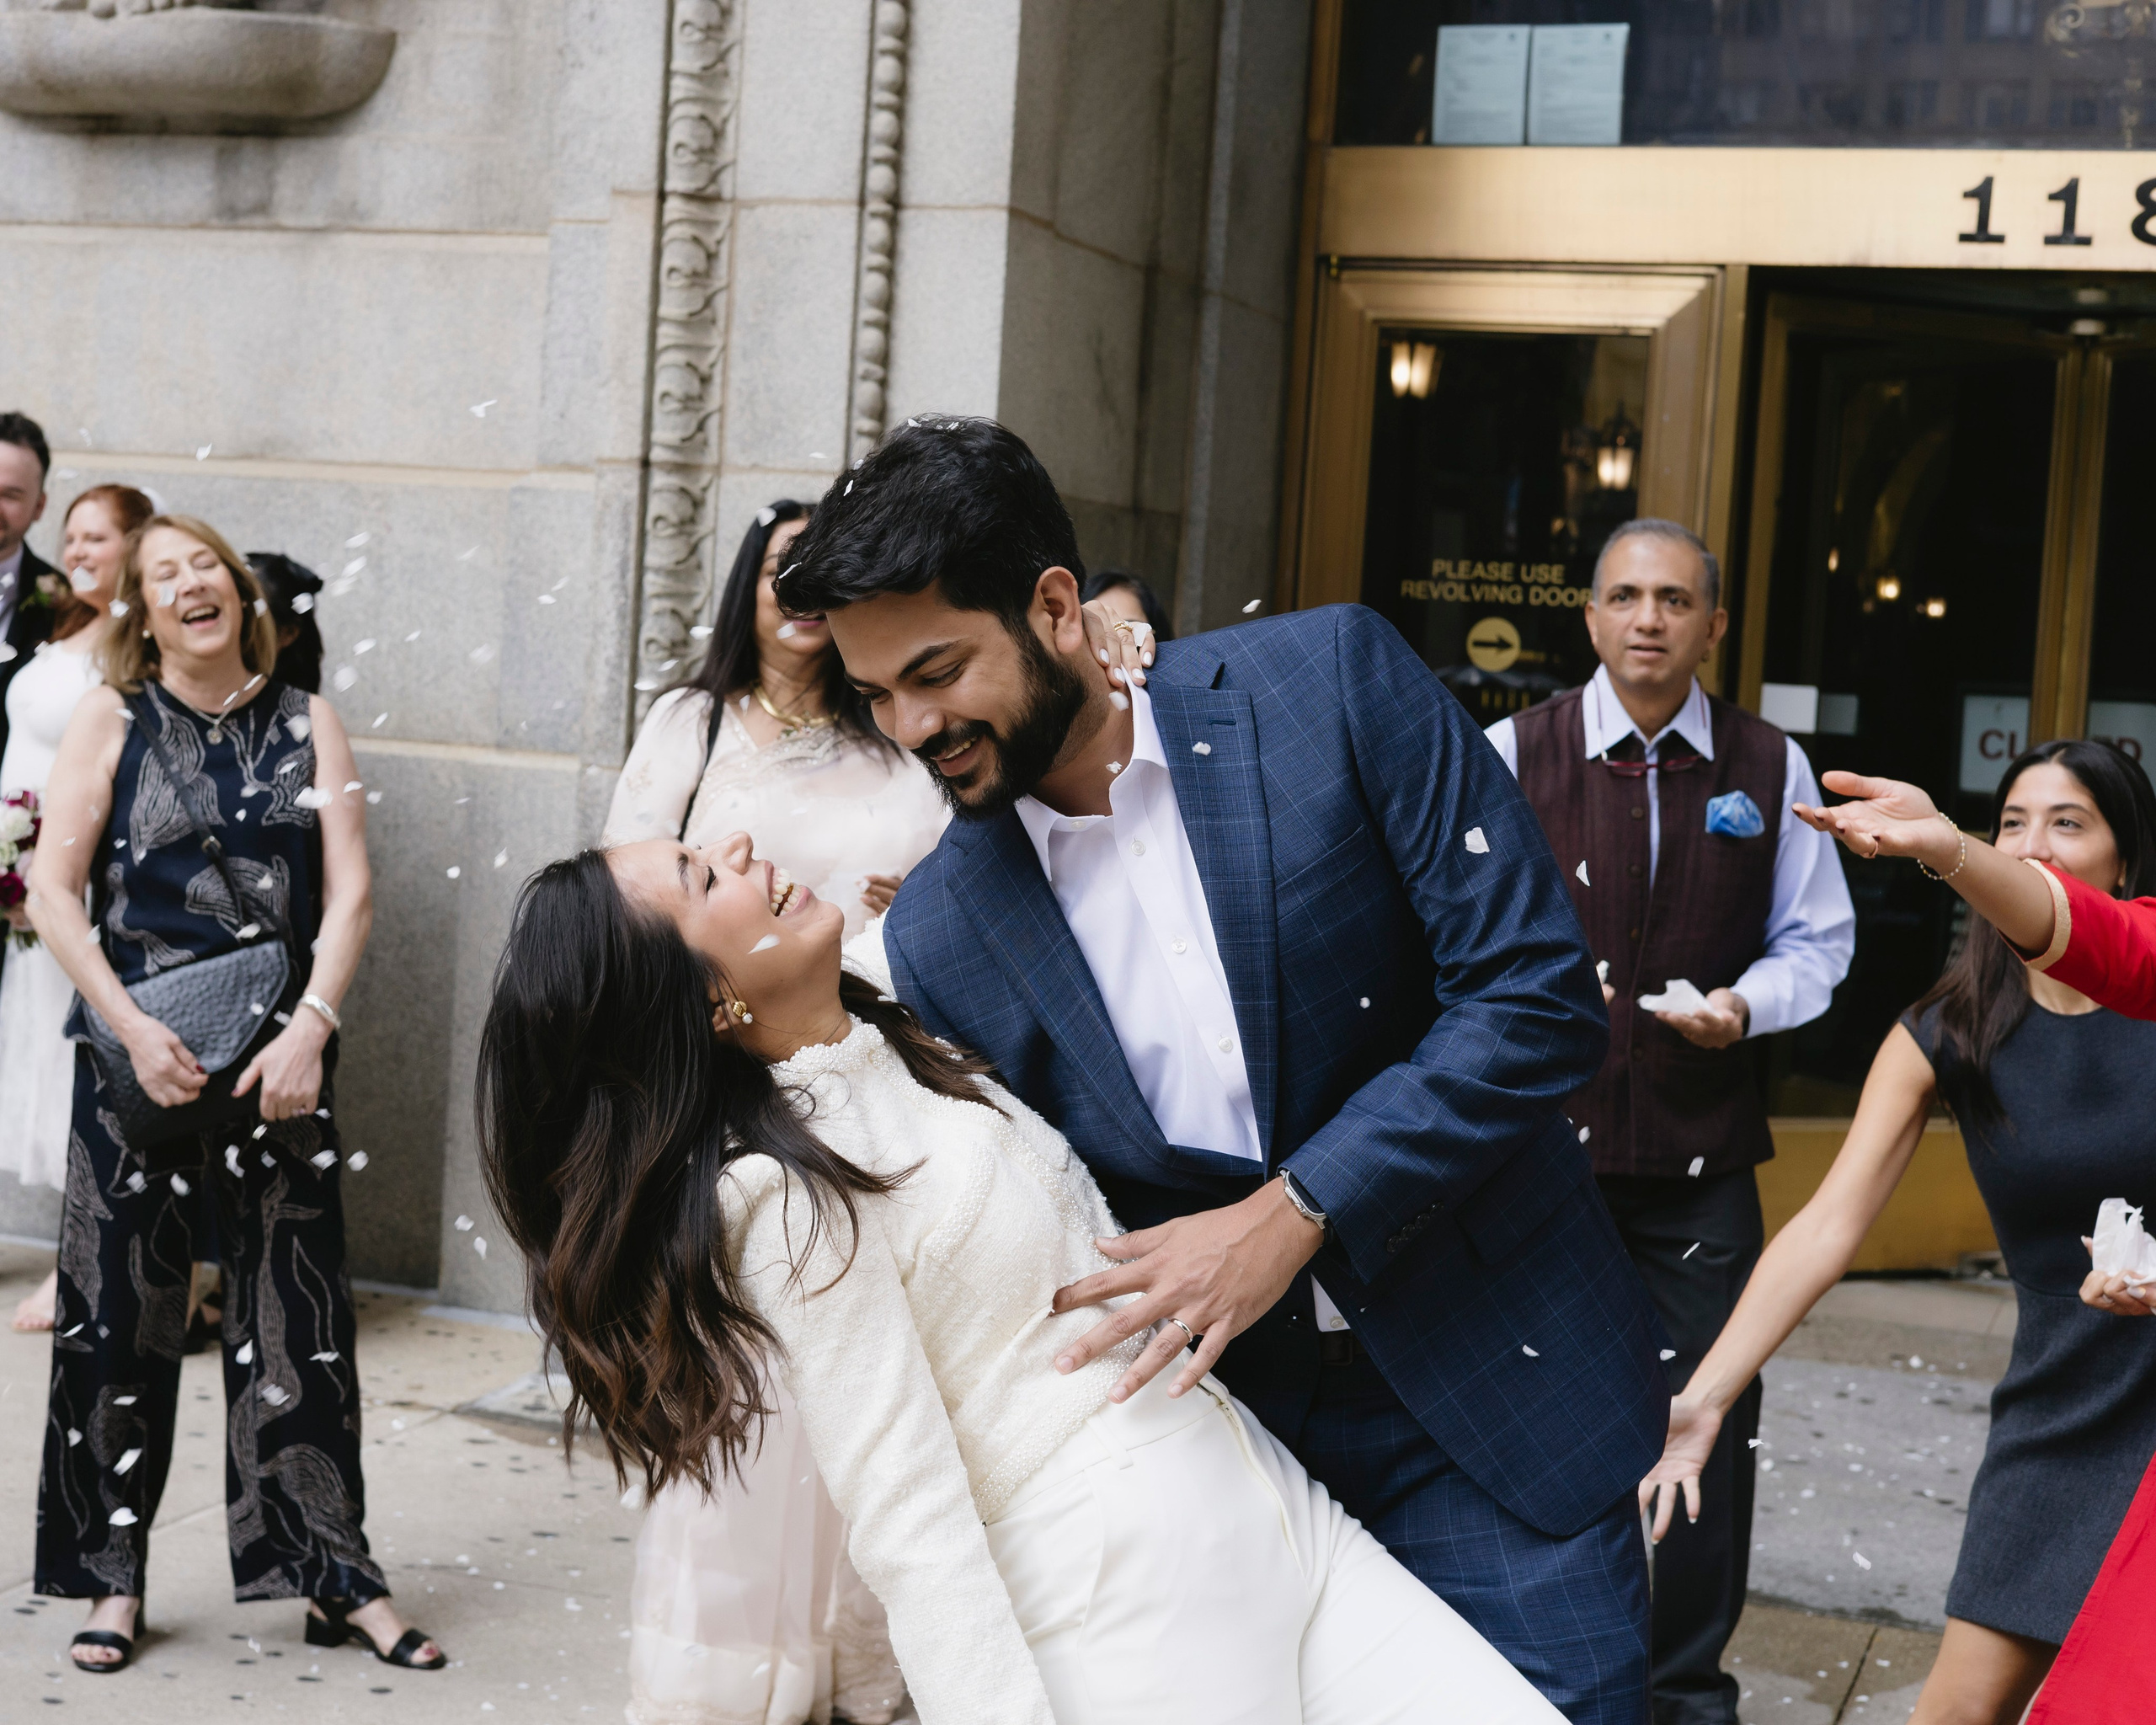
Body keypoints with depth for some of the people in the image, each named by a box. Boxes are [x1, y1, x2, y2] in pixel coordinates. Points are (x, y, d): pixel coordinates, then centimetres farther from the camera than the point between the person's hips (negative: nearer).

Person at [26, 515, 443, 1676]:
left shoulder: (307, 727, 6)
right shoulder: (109, 721, 3)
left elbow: (349, 893, 0)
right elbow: (53, 892, -3)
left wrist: (310, 1029, -13)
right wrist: (136, 1032, -13)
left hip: (277, 1059, 1)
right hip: (139, 1056, -1)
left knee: (298, 1312, 3)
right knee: (122, 1314, 5)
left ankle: (335, 1576, 11)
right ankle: (111, 1578, 18)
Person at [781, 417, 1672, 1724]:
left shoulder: (1330, 683, -9)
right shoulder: (938, 938, -2)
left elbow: (1542, 996, -13)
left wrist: (1289, 1219, -20)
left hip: (1500, 1383, -2)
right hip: (1229, 1417, 2)